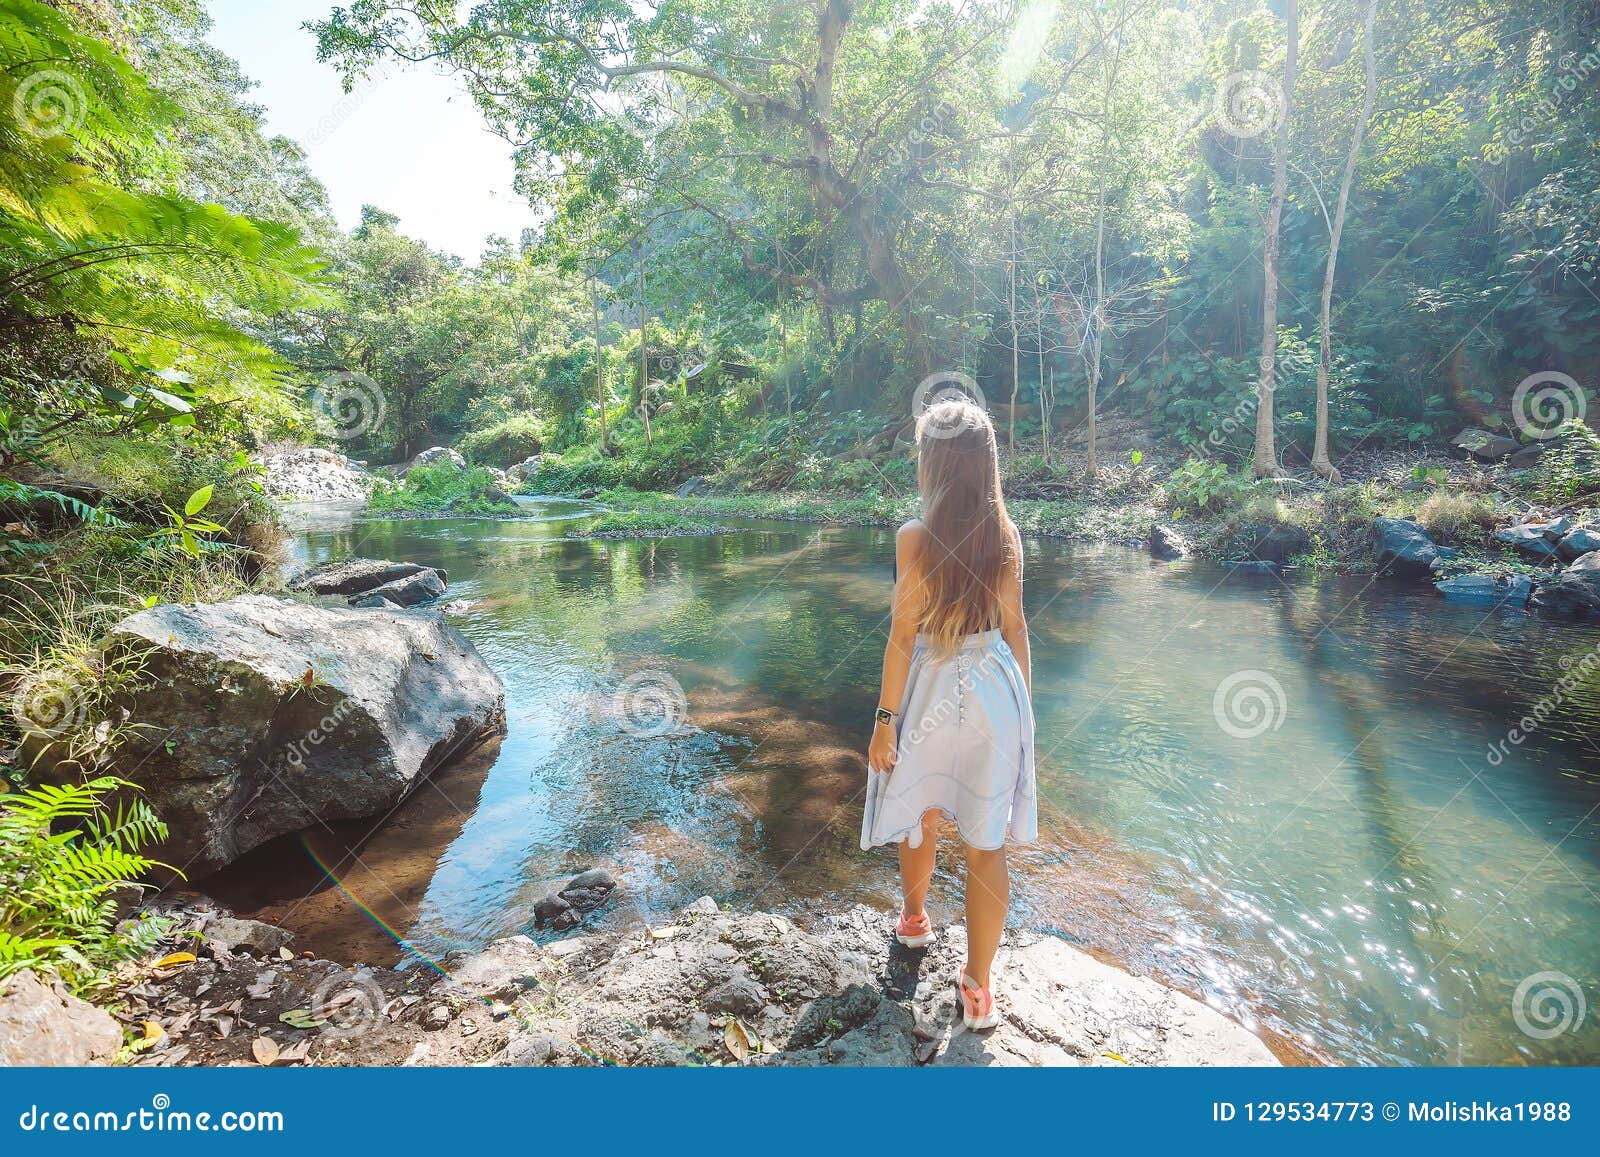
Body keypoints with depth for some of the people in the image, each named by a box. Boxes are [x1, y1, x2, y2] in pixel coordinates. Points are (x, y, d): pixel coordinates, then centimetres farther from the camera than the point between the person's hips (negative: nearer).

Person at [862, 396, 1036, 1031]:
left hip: (932, 690, -2)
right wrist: (1023, 703, 14)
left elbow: (903, 635, -14)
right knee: (986, 844, 11)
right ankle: (978, 988, 25)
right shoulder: (1005, 534, -3)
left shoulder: (916, 537, -16)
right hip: (995, 691, 3)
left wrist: (885, 718, -6)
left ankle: (914, 918, 50)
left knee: (921, 818, 23)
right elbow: (1014, 628, 2)